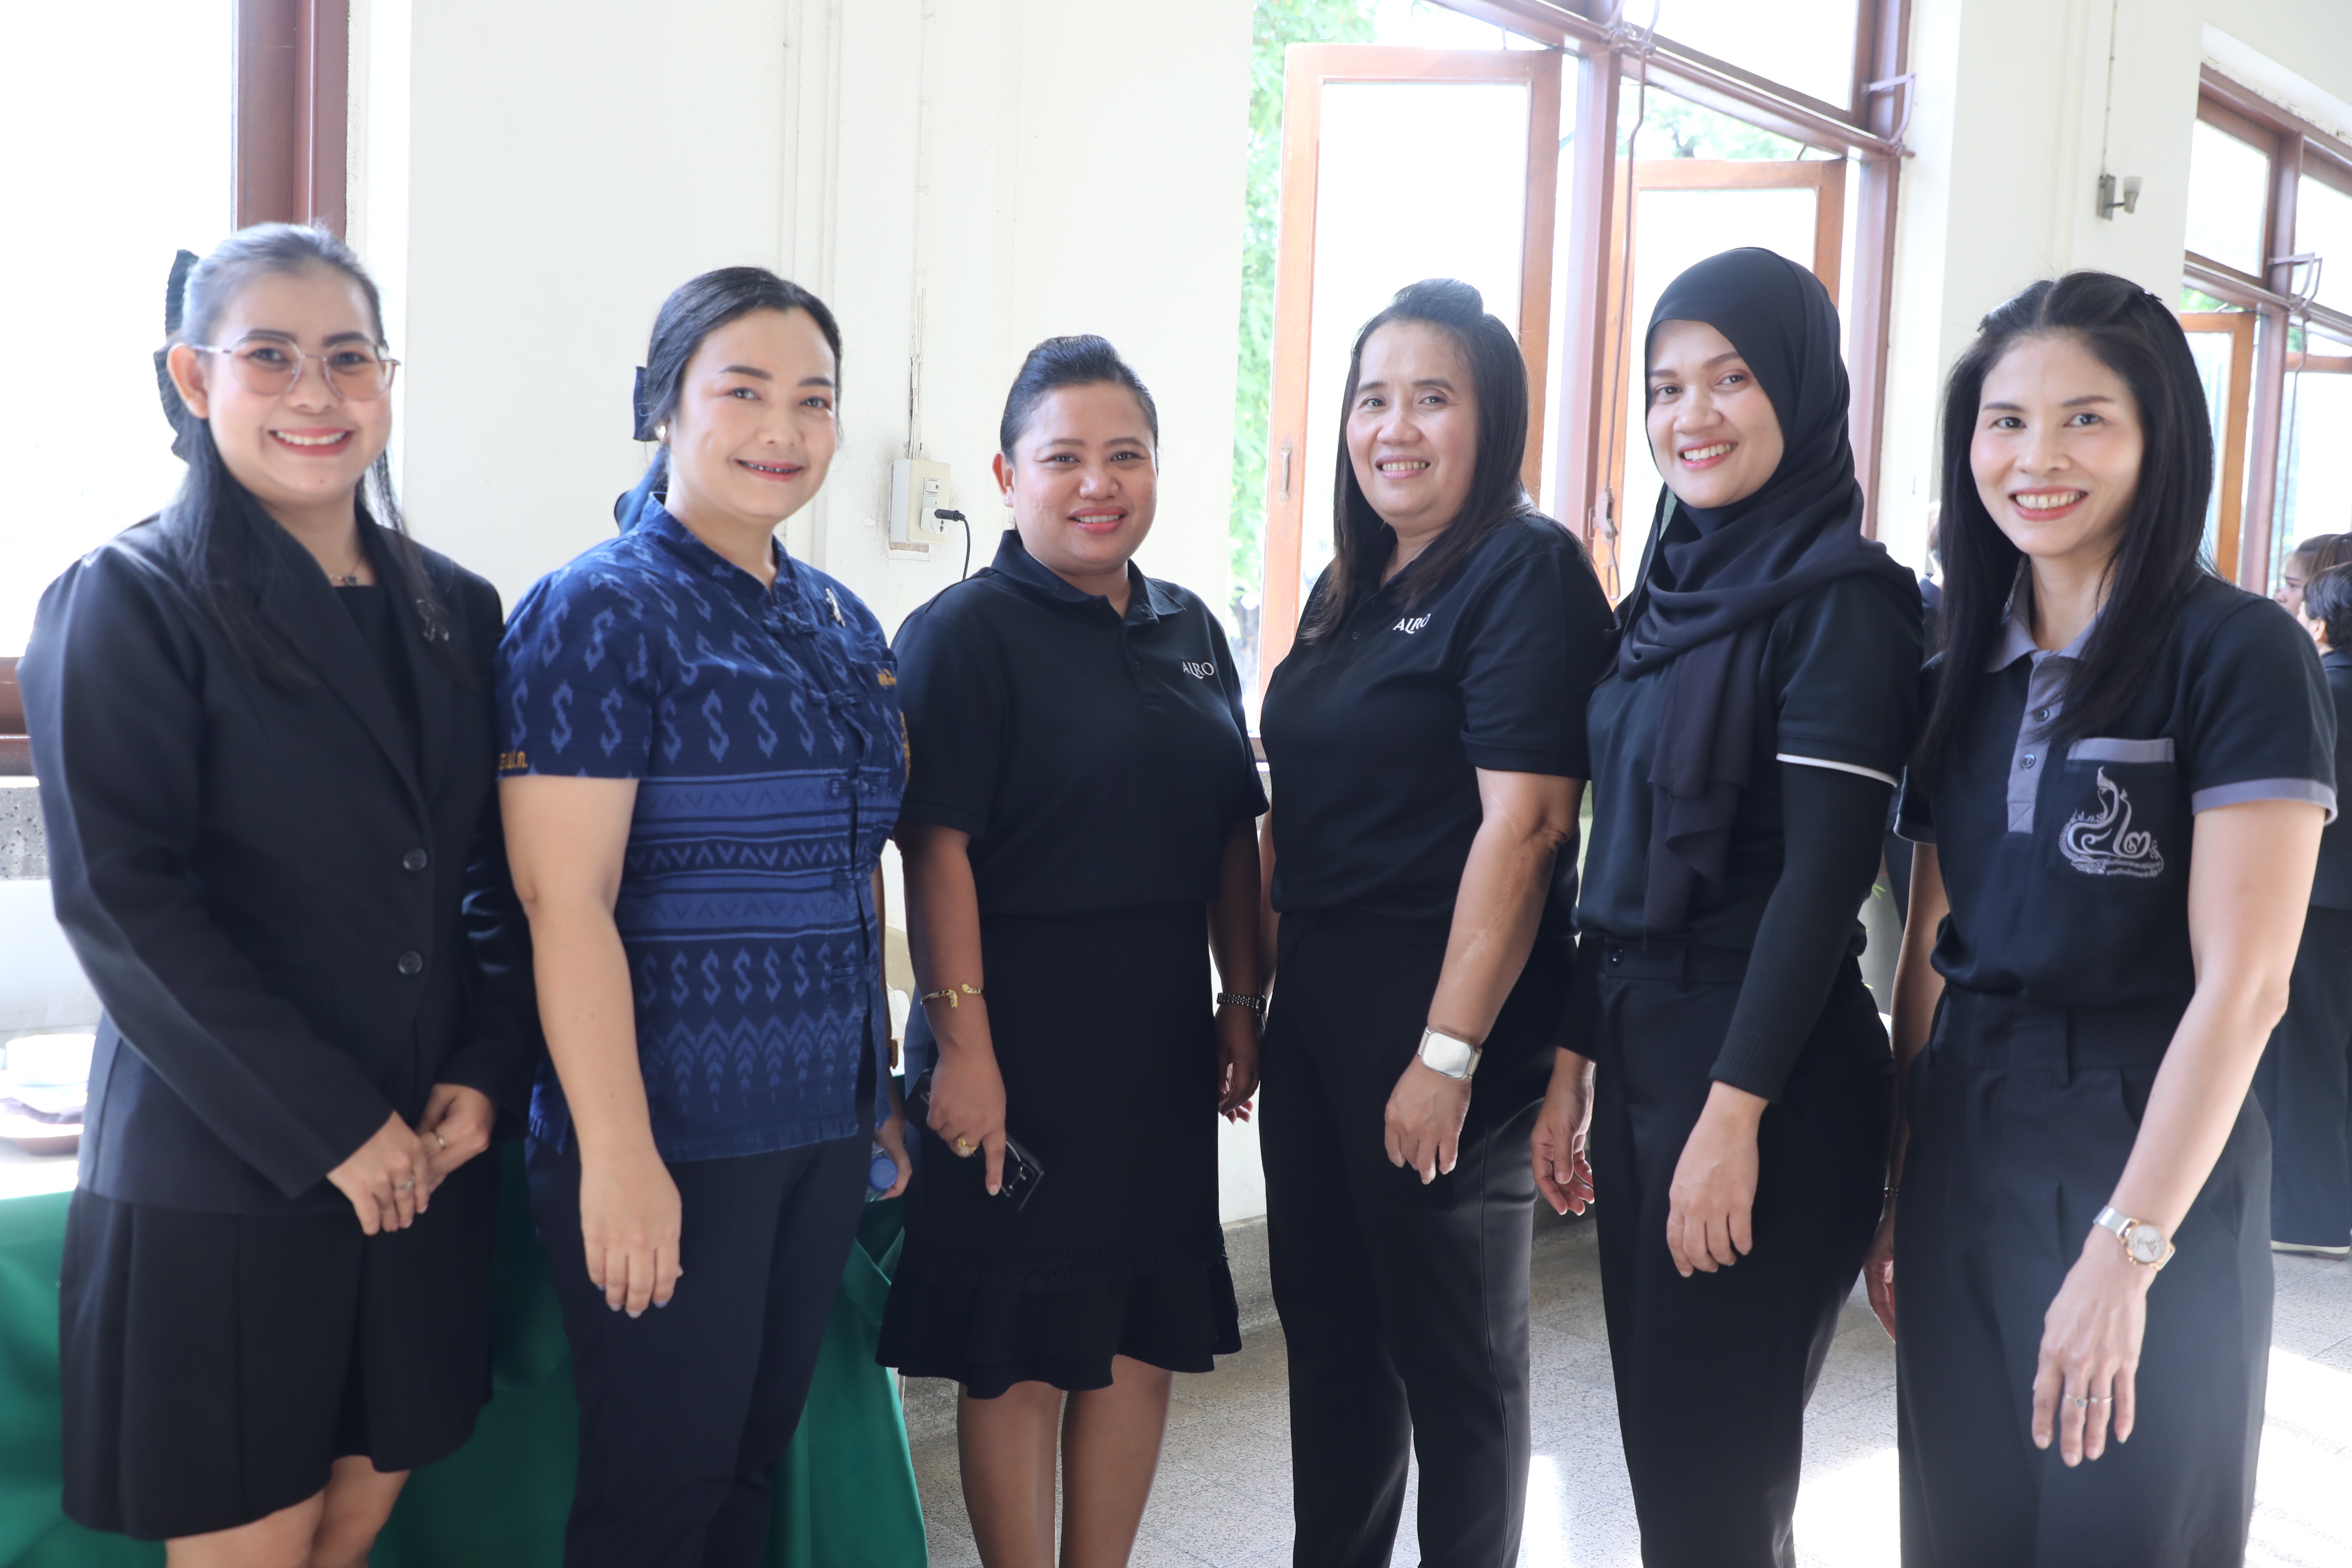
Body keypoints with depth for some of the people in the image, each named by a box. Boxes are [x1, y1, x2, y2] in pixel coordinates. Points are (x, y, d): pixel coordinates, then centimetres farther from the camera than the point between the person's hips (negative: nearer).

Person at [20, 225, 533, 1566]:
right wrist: (330, 1129, -16)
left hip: (426, 1157, 5)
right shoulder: (130, 603, -7)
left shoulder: (454, 610, 9)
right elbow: (121, 904, -14)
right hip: (225, 1176, -4)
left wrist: (487, 1073, -3)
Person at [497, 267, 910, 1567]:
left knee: (755, 1461, 16)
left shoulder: (842, 623, 11)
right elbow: (564, 900, -16)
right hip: (671, 1134, -6)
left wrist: (882, 1087, 17)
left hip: (823, 1122, 7)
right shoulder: (600, 613, -11)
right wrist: (617, 1154, -20)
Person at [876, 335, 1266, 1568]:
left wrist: (1243, 1000, 11)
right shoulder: (966, 633, -9)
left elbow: (1231, 834, 15)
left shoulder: (1190, 632, 12)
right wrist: (962, 1042, -20)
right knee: (1021, 1351, 4)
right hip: (1023, 1034, -6)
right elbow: (937, 849, -16)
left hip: (1162, 1036, 7)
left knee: (1144, 1333, 13)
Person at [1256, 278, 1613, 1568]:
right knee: (1326, 1325, 17)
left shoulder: (1528, 571, -11)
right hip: (1317, 1001, 8)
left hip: (1443, 1011, -8)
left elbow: (1523, 821, -19)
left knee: (1453, 1347, 6)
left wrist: (1449, 1052, -21)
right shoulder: (1347, 588, 14)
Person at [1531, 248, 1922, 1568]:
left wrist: (1734, 1112, -20)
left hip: (1767, 1070, -7)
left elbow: (1824, 876, -17)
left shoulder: (1843, 598, -11)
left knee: (1714, 1459, 3)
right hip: (1642, 1043, 8)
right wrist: (1574, 1064, 13)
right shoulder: (1672, 590, 12)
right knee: (1658, 1433, 16)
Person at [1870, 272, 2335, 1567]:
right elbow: (1931, 950, 10)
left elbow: (2242, 984, -16)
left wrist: (2127, 1249, -19)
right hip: (1964, 1153, 5)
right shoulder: (1964, 669, 7)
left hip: (2149, 1157, -5)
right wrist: (1895, 1190, 9)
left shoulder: (2239, 654, -11)